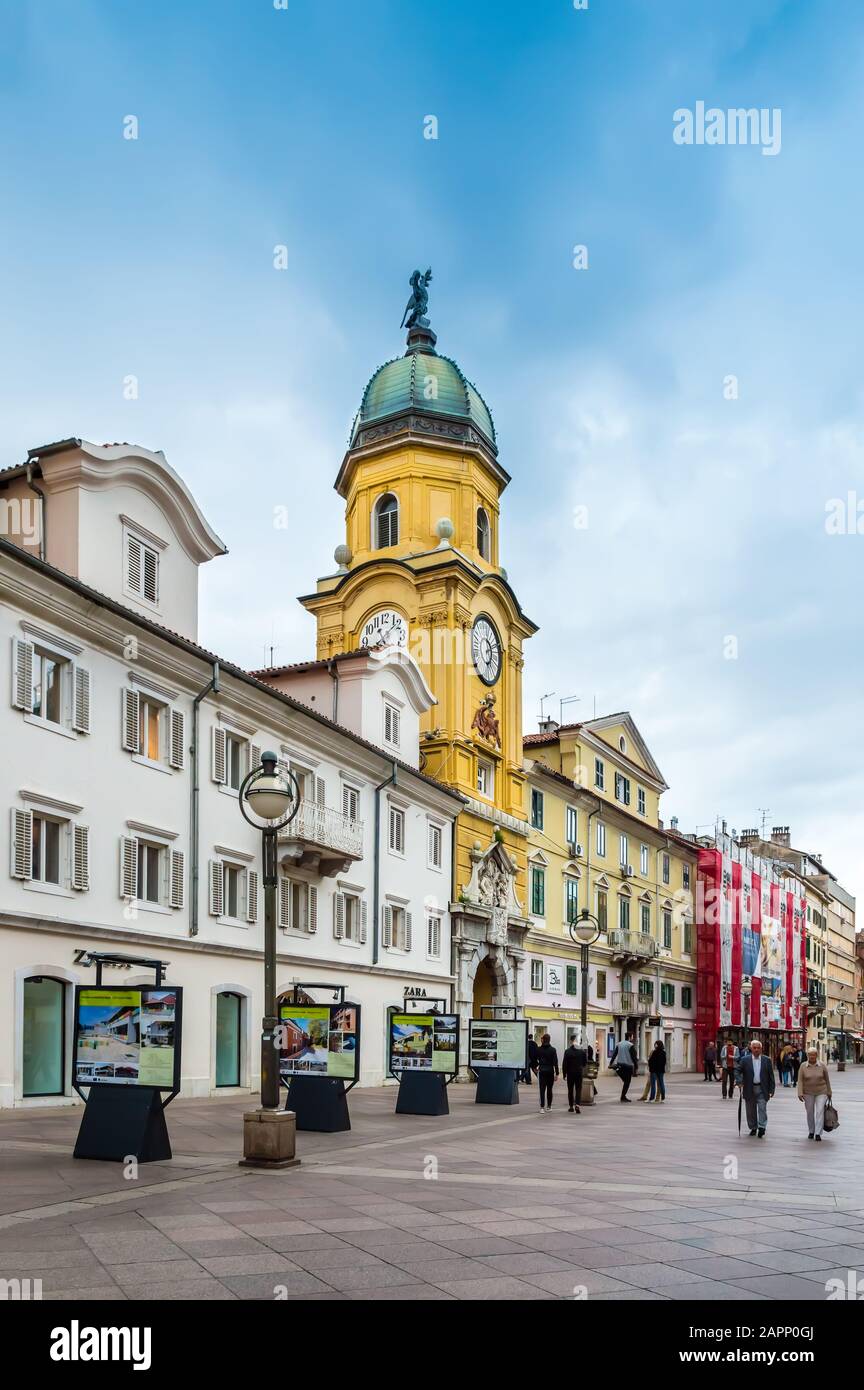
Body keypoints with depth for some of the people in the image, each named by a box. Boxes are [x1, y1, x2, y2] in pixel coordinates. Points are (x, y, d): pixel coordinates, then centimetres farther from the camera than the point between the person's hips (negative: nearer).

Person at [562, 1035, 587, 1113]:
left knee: (570, 1090, 11)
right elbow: (585, 1063, 5)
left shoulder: (568, 1051, -9)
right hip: (579, 1073, 1)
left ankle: (571, 1106, 16)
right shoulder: (582, 1051, -3)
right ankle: (577, 1105, -16)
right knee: (578, 1089, 3)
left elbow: (564, 1064, -7)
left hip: (570, 1073, -1)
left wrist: (564, 1074, 0)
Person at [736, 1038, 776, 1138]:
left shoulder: (767, 1060, 3)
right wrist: (739, 1081, -19)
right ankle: (753, 1128, 22)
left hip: (762, 1089, -1)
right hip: (749, 1089, 1)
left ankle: (762, 1128, -10)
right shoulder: (745, 1060, 1)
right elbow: (737, 1071, -1)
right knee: (751, 1110, 9)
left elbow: (771, 1076, 4)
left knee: (762, 1108, -10)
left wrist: (771, 1090, -1)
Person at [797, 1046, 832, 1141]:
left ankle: (818, 1134, -12)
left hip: (821, 1092, -1)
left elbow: (827, 1079, 3)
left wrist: (829, 1092, 8)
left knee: (820, 1112, -12)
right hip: (808, 1093, 1)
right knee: (810, 1113, 10)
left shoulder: (822, 1065, -6)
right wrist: (800, 1093, -16)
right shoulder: (803, 1066, -7)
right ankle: (811, 1132, 27)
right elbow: (800, 1080, -8)